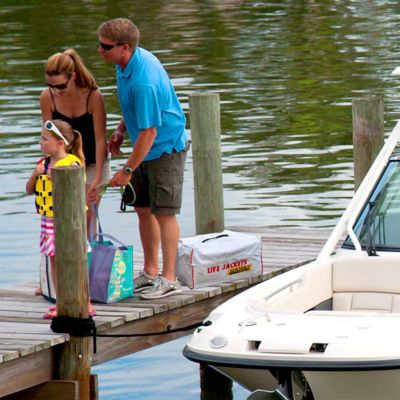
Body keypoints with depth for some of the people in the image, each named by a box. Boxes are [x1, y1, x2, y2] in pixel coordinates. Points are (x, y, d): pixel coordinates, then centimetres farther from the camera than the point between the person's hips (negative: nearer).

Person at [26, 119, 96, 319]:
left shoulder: (72, 163, -12)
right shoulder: (43, 163, 8)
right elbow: (29, 190, 11)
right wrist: (35, 174, -6)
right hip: (47, 219, 7)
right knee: (54, 261, 10)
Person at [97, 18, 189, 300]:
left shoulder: (144, 82, -31)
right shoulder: (128, 61, -1)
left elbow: (149, 132, -27)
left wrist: (127, 171, -20)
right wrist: (120, 130, 14)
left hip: (165, 148, -10)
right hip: (146, 149, 10)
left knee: (163, 212, -5)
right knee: (144, 210, 12)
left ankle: (169, 279, 2)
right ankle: (150, 273, 22)